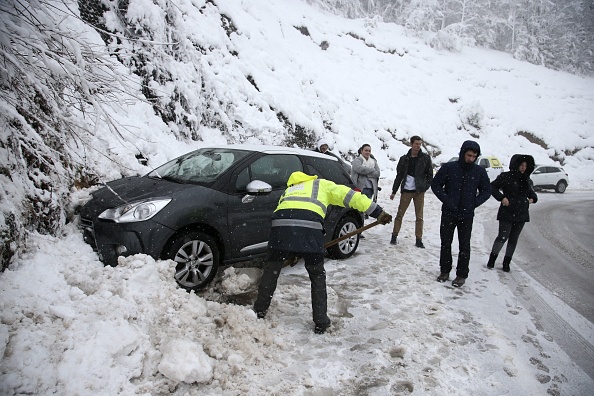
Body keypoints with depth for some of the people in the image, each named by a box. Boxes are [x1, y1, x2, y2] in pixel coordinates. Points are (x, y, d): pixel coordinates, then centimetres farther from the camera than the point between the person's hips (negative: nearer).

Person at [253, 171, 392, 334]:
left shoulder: (288, 190, 41)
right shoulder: (322, 184, 32)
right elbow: (350, 196, 19)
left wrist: (292, 253, 45)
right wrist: (377, 212, 17)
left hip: (281, 223, 3)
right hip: (309, 226, -3)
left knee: (271, 270, 22)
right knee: (317, 276, 16)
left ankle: (259, 311, 34)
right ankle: (321, 322, 21)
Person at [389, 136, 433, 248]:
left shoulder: (425, 158, 3)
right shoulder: (404, 159, 6)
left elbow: (430, 175, 6)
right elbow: (399, 175, 9)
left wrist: (424, 187, -6)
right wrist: (394, 191, 8)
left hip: (419, 192, 0)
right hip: (406, 191, 1)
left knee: (419, 216, 3)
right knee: (399, 214, 2)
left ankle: (419, 240, 9)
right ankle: (394, 236, 12)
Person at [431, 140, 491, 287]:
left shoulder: (479, 171, 0)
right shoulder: (448, 168, -5)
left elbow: (486, 191, 9)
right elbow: (435, 184, 1)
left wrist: (474, 203, -5)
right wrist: (446, 200, -10)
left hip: (467, 215, 0)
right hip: (448, 213, 0)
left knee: (464, 246, 5)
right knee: (445, 243, 8)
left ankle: (462, 275, 15)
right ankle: (445, 271, 22)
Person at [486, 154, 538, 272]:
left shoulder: (525, 179, 13)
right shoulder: (505, 177, -6)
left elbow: (530, 191, 26)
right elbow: (492, 187, -8)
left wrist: (533, 198, 4)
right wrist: (502, 197, -19)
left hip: (521, 214, 6)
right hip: (507, 213, -6)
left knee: (513, 239, 9)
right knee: (503, 237, -9)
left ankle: (506, 262, 19)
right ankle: (492, 259, 8)